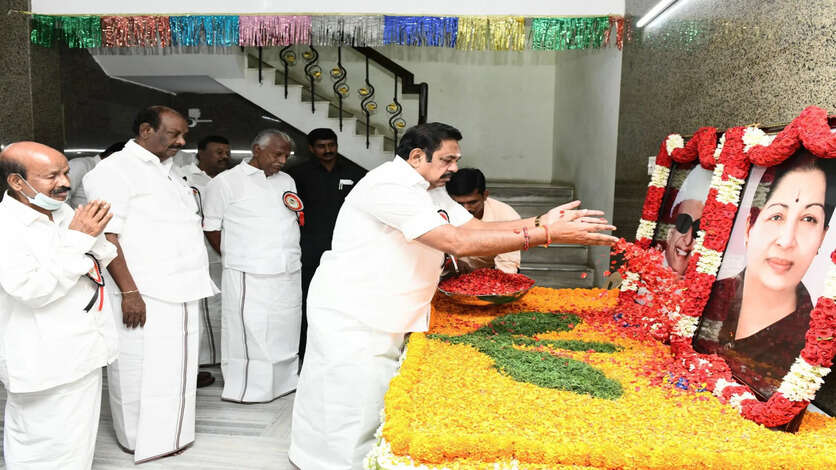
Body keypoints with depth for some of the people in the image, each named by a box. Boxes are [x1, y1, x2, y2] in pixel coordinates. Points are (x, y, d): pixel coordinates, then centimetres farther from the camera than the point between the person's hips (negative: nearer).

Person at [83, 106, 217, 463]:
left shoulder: (167, 171, 17)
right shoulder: (115, 171, -8)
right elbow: (106, 235, -15)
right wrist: (128, 291, -20)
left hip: (180, 293, 8)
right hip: (144, 295, -8)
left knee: (176, 369, 15)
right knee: (142, 372, 1)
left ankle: (170, 435, 29)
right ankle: (144, 444, 17)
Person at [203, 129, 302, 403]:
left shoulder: (286, 181, 16)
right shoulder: (226, 182, -2)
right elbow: (211, 227, 1)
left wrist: (290, 257, 13)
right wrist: (235, 258, 3)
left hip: (289, 274, 6)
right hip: (249, 278, -6)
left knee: (285, 334, 12)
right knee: (250, 334, -4)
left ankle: (283, 383, 26)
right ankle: (247, 391, 9)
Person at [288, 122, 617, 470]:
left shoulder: (430, 190, 11)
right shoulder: (390, 187, -22)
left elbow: (477, 228, 3)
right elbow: (460, 242, -29)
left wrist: (541, 221, -10)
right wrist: (546, 234, -27)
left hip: (386, 321, 9)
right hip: (350, 318, -9)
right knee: (353, 415, -1)